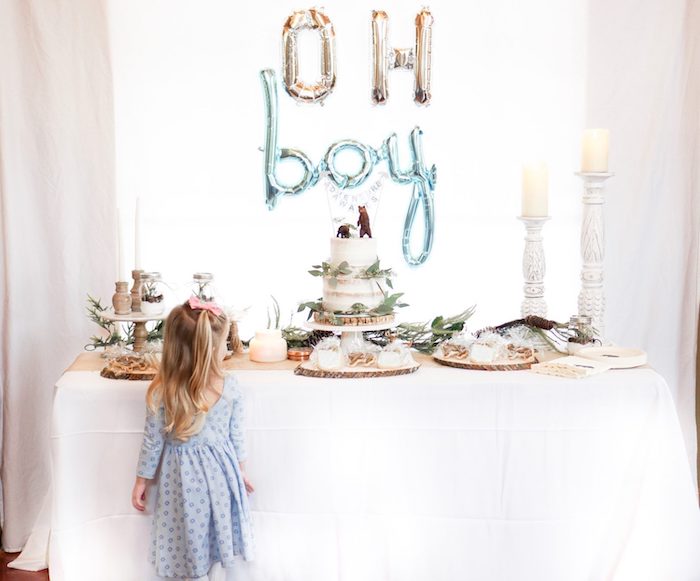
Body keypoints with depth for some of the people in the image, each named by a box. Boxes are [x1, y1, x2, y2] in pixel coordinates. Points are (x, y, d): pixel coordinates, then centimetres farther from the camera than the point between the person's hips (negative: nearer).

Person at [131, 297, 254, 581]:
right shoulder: (229, 387, -14)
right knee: (221, 538, 19)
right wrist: (240, 470, 14)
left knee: (194, 541, 15)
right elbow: (236, 436, -3)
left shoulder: (161, 392, -18)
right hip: (220, 471, 1)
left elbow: (153, 441, -9)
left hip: (183, 475, -1)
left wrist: (141, 480, 6)